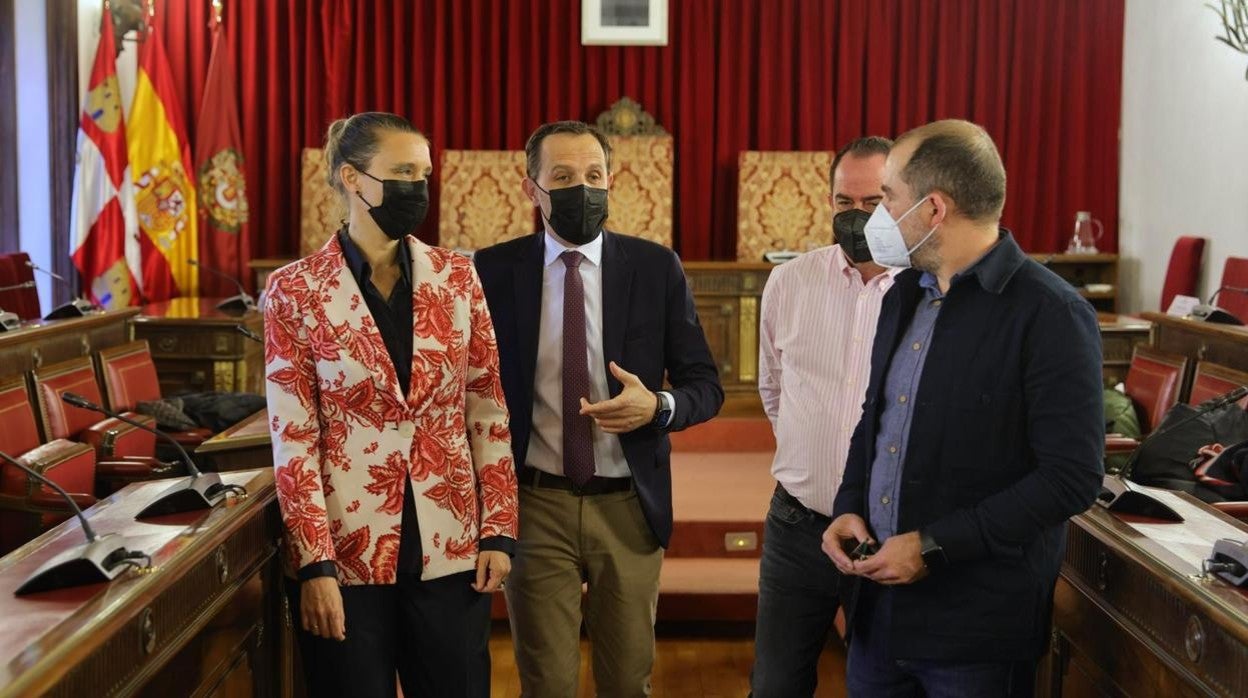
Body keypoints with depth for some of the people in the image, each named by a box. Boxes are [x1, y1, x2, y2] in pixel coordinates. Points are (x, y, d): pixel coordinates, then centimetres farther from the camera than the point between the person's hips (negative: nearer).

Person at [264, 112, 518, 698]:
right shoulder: (296, 291, -5)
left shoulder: (456, 277, 3)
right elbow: (292, 439, -7)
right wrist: (314, 565, -11)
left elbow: (488, 411, 4)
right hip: (346, 550, -2)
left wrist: (498, 531, -1)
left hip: (450, 547, 2)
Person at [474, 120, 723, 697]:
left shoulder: (656, 268, -2)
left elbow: (705, 387, 1)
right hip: (534, 506, -1)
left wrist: (658, 406, -20)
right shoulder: (494, 271, -2)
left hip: (629, 505, 1)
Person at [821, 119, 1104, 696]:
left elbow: (1072, 478, -18)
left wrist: (934, 546, -19)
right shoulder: (903, 296, 9)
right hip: (879, 603, 7)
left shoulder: (1050, 314, -15)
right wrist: (849, 508, 2)